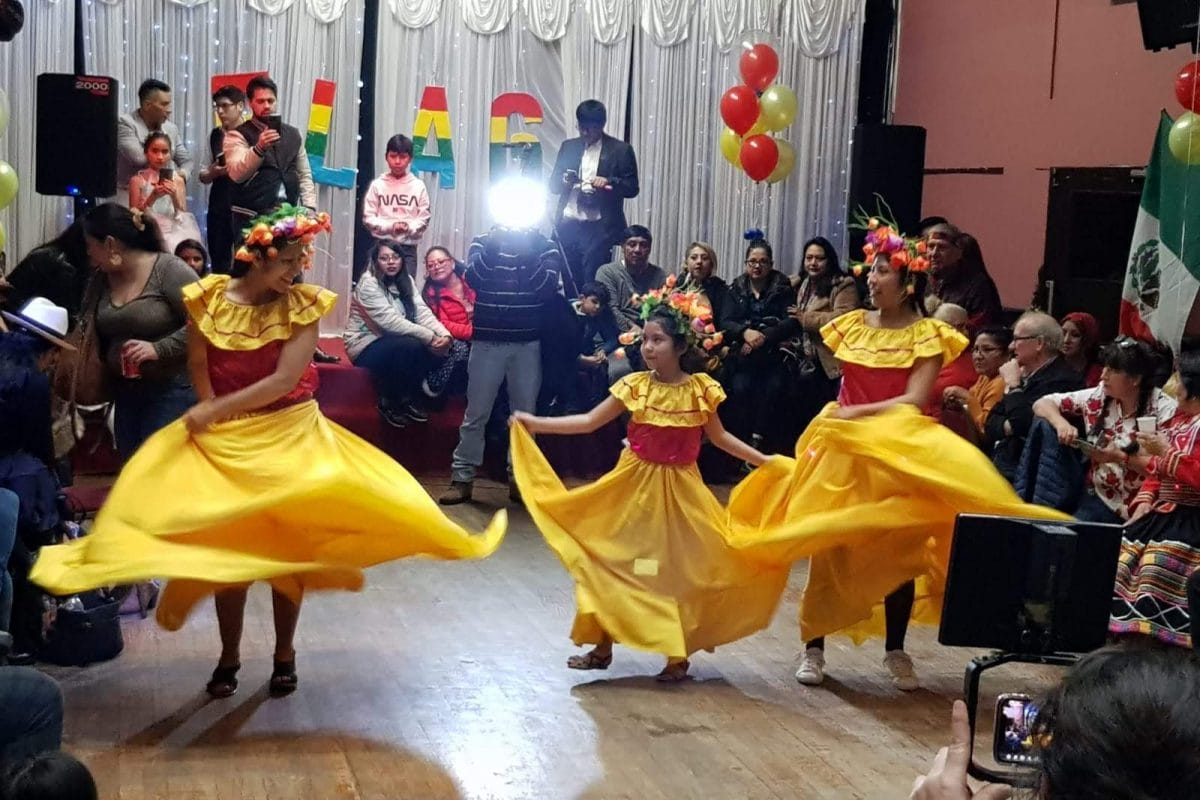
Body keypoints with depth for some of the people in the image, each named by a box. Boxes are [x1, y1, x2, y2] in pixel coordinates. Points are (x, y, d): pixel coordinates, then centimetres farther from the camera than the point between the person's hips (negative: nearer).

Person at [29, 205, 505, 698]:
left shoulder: (302, 305, -9)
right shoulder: (209, 298, -5)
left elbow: (284, 380, -18)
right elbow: (199, 370, -2)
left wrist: (216, 411, -19)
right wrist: (213, 422, -12)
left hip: (288, 438, -1)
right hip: (223, 440, 1)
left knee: (287, 544, 3)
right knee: (226, 547, 5)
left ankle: (284, 653, 18)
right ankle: (229, 657, 17)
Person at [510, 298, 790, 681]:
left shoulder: (700, 389, -7)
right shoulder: (635, 386, -7)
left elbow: (719, 437, 6)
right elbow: (589, 422, -3)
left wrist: (764, 460, 2)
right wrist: (536, 423, -8)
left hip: (679, 488, -1)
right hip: (635, 485, 1)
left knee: (682, 566, 2)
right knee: (613, 560, 3)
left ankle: (678, 653, 17)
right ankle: (602, 646, 17)